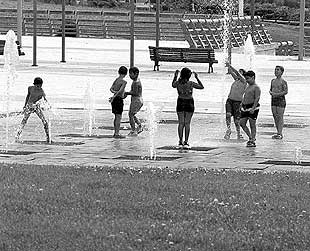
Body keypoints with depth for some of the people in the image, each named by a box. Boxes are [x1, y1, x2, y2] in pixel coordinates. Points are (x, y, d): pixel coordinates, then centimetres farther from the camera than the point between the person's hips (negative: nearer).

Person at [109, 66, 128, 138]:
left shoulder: (116, 80, 11)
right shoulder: (124, 82, -12)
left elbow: (111, 89, 2)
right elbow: (120, 91, -21)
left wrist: (114, 92, -15)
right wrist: (113, 98, -20)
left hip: (115, 99, 8)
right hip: (119, 99, -8)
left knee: (116, 117, 15)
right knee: (118, 117, -6)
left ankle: (115, 133, 21)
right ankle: (117, 134, -7)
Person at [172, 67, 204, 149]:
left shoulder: (178, 83, -7)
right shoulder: (191, 84, -13)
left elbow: (173, 85, 18)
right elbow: (202, 87, 1)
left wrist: (175, 76, 24)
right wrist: (197, 78, 7)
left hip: (180, 103, 2)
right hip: (189, 103, -2)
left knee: (181, 123, 8)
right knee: (187, 123, 3)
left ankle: (180, 142, 5)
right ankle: (186, 142, 3)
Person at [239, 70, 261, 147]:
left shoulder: (256, 87, -10)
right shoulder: (247, 87, 18)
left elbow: (257, 98, -18)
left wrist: (253, 108, -26)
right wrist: (242, 104, 17)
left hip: (252, 107, -9)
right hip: (245, 108, 9)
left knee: (252, 125, -4)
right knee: (242, 123, 5)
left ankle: (253, 141, -1)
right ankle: (251, 137, 17)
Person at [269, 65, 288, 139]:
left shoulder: (283, 81, -7)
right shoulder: (273, 81, 14)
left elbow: (285, 91, -13)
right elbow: (270, 90, 21)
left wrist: (277, 94, -20)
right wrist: (271, 92, -2)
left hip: (281, 100, -7)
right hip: (273, 100, 7)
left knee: (280, 117, -8)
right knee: (275, 117, 7)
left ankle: (280, 133, -8)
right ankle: (278, 132, 14)